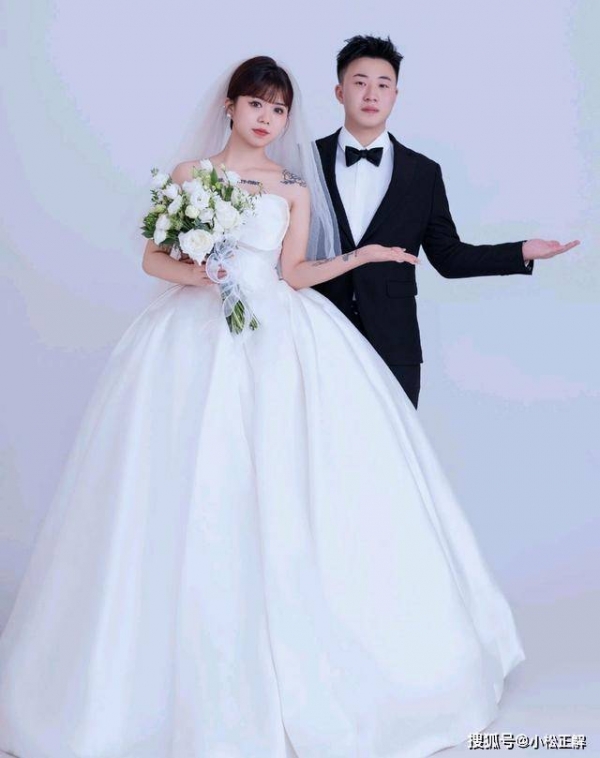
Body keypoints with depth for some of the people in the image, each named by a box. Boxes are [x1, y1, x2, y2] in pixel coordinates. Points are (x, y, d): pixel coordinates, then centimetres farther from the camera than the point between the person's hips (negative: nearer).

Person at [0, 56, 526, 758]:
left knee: (284, 493, -5)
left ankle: (293, 658, 9)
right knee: (193, 496, -5)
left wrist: (359, 256, -8)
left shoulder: (294, 188, 11)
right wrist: (191, 271, -12)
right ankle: (203, 682, 7)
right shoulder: (189, 174, 9)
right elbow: (153, 257, 8)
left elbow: (294, 273, 4)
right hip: (196, 334, -1)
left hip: (277, 337, 1)